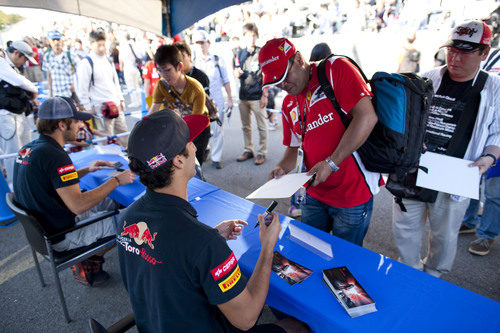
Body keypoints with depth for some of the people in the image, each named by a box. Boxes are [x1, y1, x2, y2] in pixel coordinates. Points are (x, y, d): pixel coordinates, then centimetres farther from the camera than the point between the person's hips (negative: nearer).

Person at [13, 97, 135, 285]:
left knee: (108, 202, 19)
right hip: (61, 237, -9)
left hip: (39, 228, 9)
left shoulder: (27, 149, 4)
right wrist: (116, 181, -21)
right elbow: (77, 205, -30)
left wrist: (86, 170, 11)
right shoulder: (54, 155, -26)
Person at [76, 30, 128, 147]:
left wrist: (120, 99, 16)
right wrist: (88, 109, -9)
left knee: (124, 136, 11)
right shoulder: (86, 64, -8)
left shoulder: (108, 61, 14)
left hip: (116, 106, 7)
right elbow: (82, 90, -8)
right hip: (101, 108, -7)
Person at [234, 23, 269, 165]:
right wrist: (237, 73, -9)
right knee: (245, 126, 12)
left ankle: (262, 152, 11)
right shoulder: (240, 53, 11)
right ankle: (248, 150, 25)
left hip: (257, 96, -4)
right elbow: (237, 73, 16)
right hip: (243, 96, 5)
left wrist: (265, 95, -9)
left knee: (262, 127, 1)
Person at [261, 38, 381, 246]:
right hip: (314, 194, 6)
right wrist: (282, 168, -5)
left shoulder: (336, 69, -10)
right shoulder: (289, 106, 10)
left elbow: (366, 117, -21)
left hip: (352, 195, -6)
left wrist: (331, 163, -22)